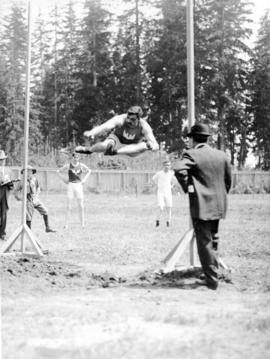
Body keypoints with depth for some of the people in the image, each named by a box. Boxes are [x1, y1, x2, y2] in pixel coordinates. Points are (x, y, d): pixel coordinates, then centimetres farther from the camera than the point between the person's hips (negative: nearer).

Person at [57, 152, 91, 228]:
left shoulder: (81, 165, 2)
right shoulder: (68, 166, -3)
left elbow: (89, 171, 19)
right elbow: (58, 172, 8)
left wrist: (84, 179, 9)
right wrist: (64, 179, 1)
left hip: (79, 185, 2)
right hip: (71, 185, -2)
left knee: (81, 206, 1)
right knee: (69, 207, -4)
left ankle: (83, 224, 7)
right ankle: (66, 224, -1)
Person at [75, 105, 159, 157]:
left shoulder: (144, 126, -25)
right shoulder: (121, 119, -29)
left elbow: (155, 146, -27)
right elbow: (104, 127, -44)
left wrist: (151, 145, -52)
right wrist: (91, 133, -63)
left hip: (132, 147, 2)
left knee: (144, 146, -32)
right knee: (107, 145, -38)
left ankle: (114, 151, -37)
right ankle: (88, 149, -11)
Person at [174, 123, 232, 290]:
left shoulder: (191, 154, -11)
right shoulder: (222, 155, 7)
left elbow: (179, 170, -29)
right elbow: (229, 180, 13)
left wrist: (187, 187, -15)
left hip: (201, 206, -6)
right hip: (218, 205, 6)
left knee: (205, 243, 1)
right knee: (212, 241, 22)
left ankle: (212, 280, 4)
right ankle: (212, 274, 31)